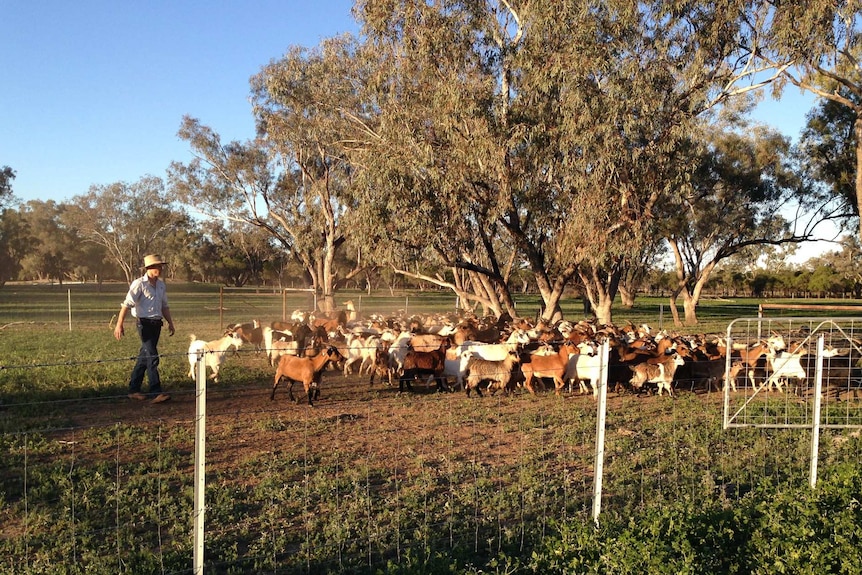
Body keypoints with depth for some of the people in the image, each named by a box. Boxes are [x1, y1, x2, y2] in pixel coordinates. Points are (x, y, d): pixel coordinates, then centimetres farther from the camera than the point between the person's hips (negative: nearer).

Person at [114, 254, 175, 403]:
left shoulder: (161, 285, 12)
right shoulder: (139, 284, -10)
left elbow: (164, 306, 21)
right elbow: (127, 304, -15)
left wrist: (170, 323, 16)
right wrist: (119, 324, -20)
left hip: (157, 323, 7)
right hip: (145, 323, -7)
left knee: (143, 358, 13)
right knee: (152, 358, -11)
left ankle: (134, 390, 22)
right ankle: (155, 393, -10)